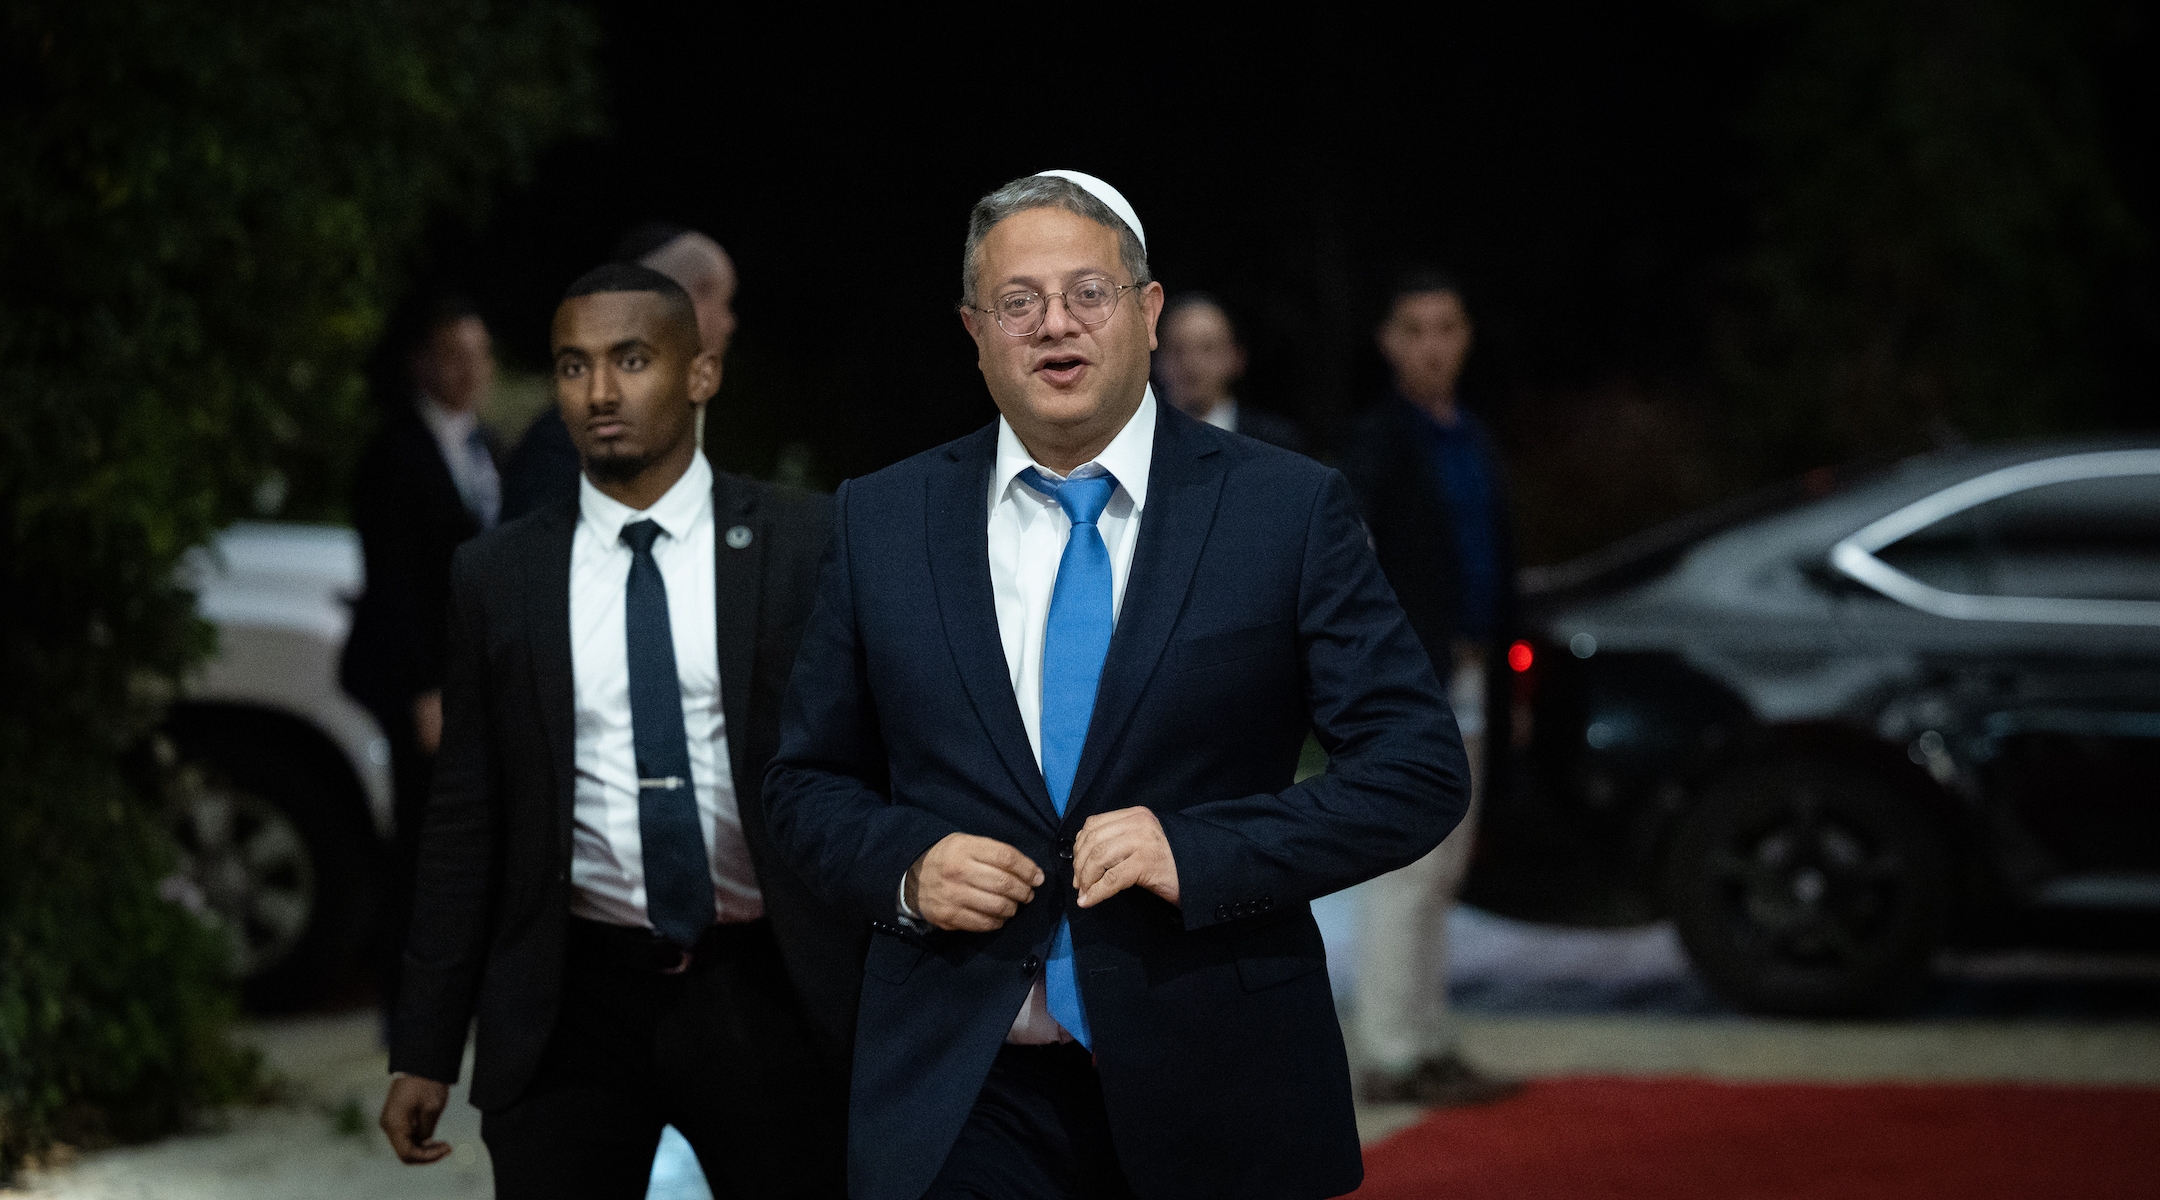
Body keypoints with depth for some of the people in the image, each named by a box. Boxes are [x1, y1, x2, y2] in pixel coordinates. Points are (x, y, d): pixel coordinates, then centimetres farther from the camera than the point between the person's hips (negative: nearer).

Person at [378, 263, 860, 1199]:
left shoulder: (807, 548, -1)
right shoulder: (497, 577, 5)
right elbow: (464, 822, 7)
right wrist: (423, 1050, 5)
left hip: (765, 1000, -1)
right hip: (573, 1007, 1)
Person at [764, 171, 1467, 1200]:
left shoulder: (1288, 509, -2)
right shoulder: (881, 523, 6)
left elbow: (1420, 768, -5)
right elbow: (807, 781, 13)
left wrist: (1200, 851, -17)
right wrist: (905, 866, -9)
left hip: (1214, 1095, -1)